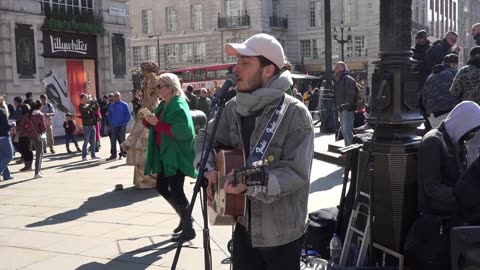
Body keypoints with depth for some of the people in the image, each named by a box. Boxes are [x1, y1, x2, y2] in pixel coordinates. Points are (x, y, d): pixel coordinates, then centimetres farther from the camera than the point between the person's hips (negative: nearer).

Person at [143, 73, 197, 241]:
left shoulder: (179, 106, -15)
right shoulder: (163, 105, 13)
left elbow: (182, 131, -28)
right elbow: (155, 126, 19)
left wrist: (157, 123, -25)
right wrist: (148, 119, -3)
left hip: (177, 156, -10)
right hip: (164, 154, 10)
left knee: (176, 190, -7)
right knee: (161, 188, 15)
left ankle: (189, 229, 6)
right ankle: (184, 216, 32)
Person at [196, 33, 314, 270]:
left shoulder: (295, 114, -19)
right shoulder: (233, 108, 0)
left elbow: (297, 172, -23)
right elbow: (206, 138, 13)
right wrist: (209, 168, -6)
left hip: (281, 233, -5)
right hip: (244, 226, 5)